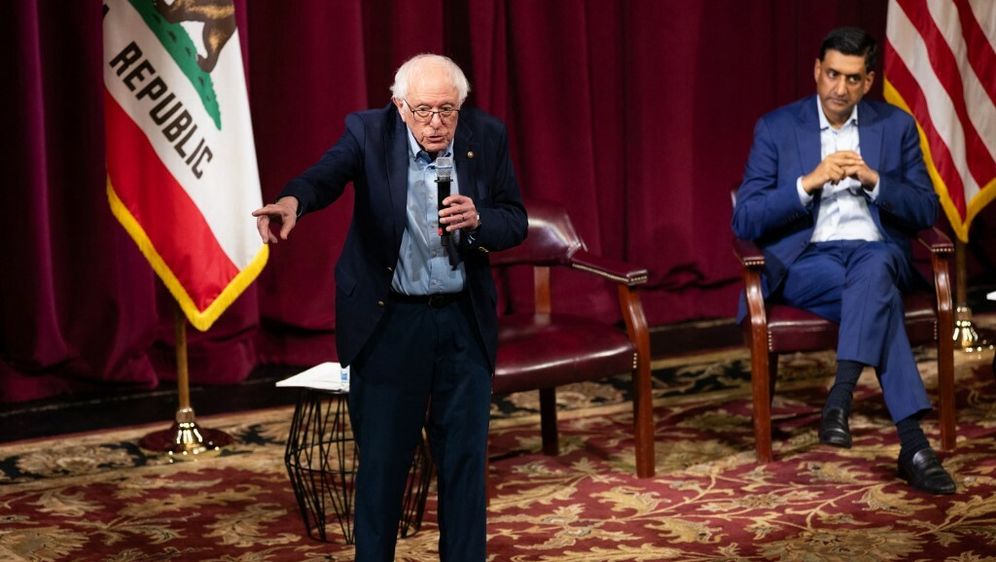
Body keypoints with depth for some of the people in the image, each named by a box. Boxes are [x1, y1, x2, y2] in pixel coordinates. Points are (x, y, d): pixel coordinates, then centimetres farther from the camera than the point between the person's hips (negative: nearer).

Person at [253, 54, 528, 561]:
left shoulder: (487, 137, -3)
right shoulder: (369, 133, -10)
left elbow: (515, 223, 2)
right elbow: (327, 173, -29)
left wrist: (477, 220, -20)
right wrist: (292, 200, -51)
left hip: (464, 323, 2)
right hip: (388, 320, -2)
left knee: (464, 461, 9)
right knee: (381, 462, 6)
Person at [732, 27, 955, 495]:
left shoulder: (896, 126, 11)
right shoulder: (776, 128, 5)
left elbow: (926, 212, 7)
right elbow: (745, 221, -3)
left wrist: (874, 180, -11)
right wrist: (809, 182, -17)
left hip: (877, 253, 2)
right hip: (806, 260, -2)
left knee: (875, 267, -39)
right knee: (880, 296, -35)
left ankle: (839, 398, -45)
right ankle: (913, 443, -39)